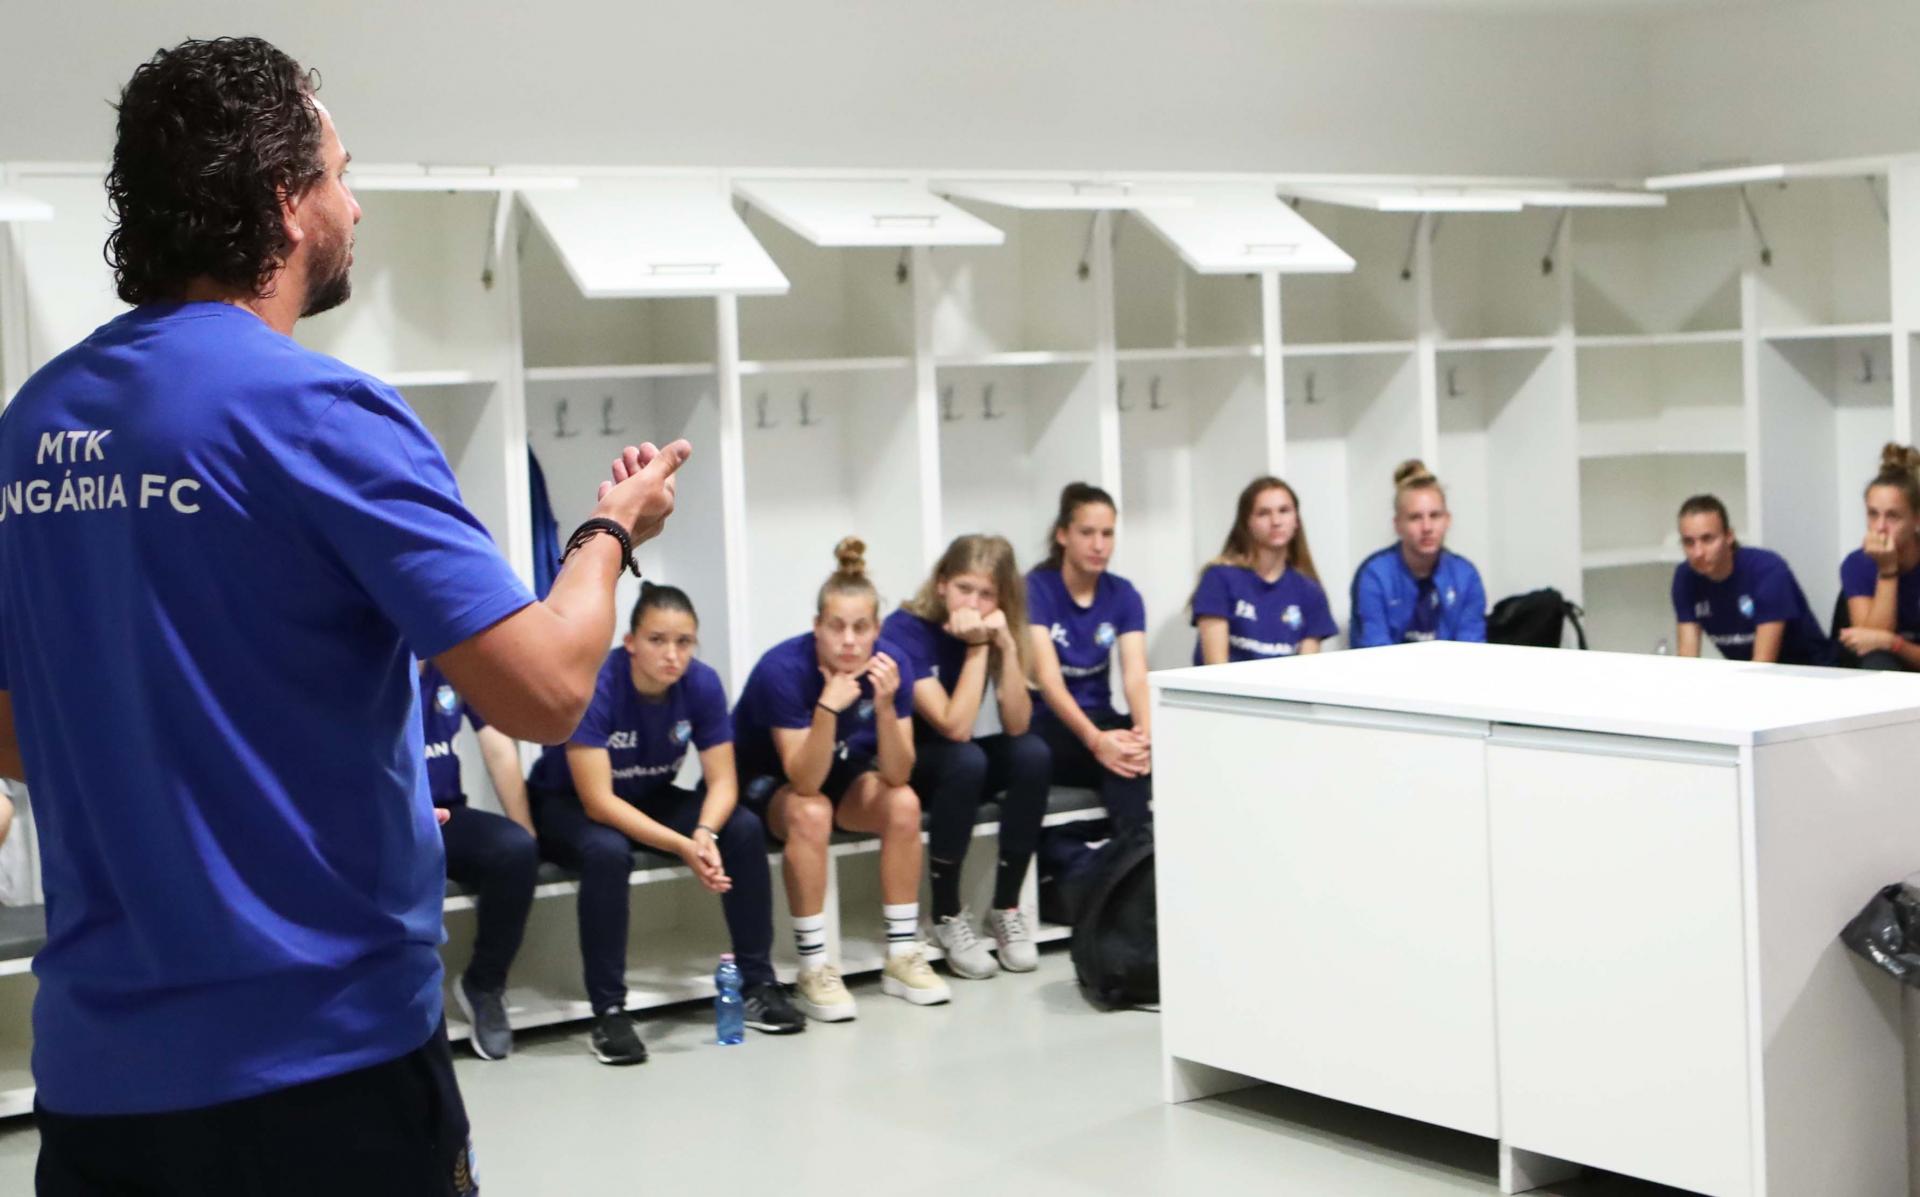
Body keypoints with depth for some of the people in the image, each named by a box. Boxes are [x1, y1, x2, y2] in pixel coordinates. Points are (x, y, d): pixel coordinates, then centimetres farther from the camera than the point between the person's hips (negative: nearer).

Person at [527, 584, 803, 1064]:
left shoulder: (702, 683, -17)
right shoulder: (593, 686, -30)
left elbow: (722, 781, -14)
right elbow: (598, 802, -32)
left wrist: (705, 834, -36)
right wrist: (683, 847, -40)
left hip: (650, 799, 5)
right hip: (568, 805, -4)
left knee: (745, 828, -19)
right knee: (608, 851, -37)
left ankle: (757, 984, -7)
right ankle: (608, 1012, -26)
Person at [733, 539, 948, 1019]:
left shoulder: (889, 663, -19)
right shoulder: (784, 668, -30)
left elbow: (896, 775, -22)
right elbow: (805, 782, -33)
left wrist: (884, 705, -38)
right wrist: (827, 707, -47)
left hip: (840, 768, 4)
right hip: (763, 776, -4)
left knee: (903, 803, -24)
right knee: (811, 814, -35)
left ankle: (903, 957, -12)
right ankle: (814, 971, -24)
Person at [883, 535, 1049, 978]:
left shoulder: (995, 627, -7)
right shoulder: (905, 630, -22)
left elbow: (1017, 726, -18)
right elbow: (954, 727, -28)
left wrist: (1006, 645, -27)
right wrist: (976, 647, -30)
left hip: (958, 764, 5)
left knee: (1034, 754, -23)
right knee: (966, 759, -35)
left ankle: (1006, 908, -12)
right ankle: (948, 916, -18)